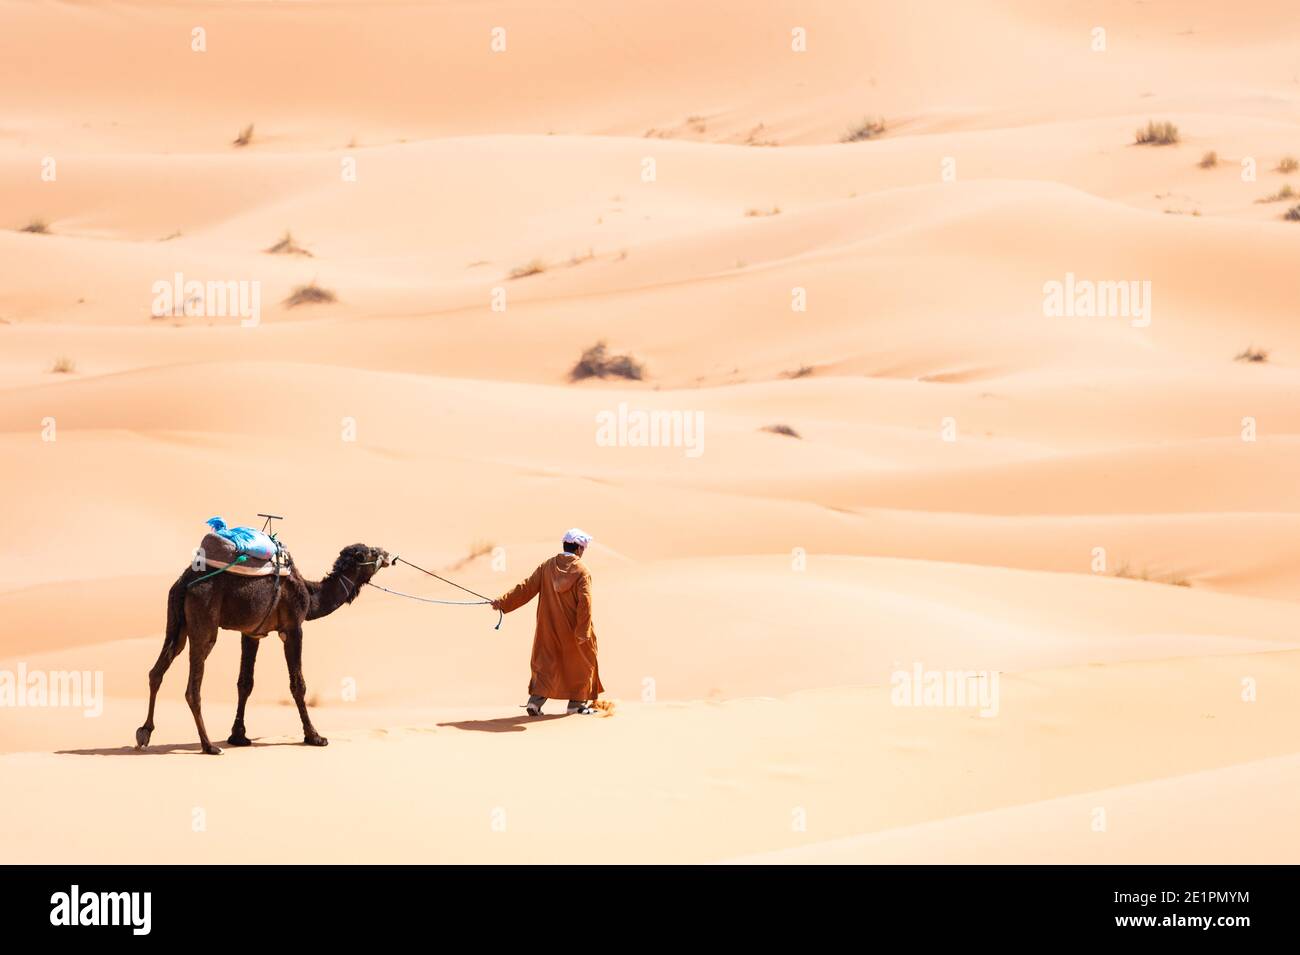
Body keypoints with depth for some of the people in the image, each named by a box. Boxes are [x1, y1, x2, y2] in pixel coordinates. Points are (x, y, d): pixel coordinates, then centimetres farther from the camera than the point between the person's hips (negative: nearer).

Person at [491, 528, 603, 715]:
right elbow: (585, 603, -18)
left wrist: (503, 602, 0)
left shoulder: (547, 565, -2)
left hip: (548, 628, 3)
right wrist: (582, 632, -18)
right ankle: (577, 702, 21)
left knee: (546, 663, 13)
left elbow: (526, 588, -4)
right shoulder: (582, 571, -13)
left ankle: (536, 700, -1)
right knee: (580, 663, 15)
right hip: (572, 629, -3)